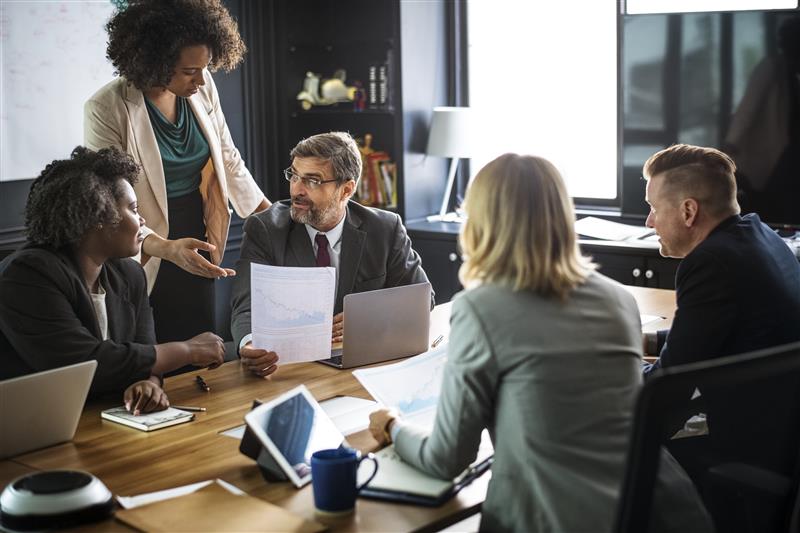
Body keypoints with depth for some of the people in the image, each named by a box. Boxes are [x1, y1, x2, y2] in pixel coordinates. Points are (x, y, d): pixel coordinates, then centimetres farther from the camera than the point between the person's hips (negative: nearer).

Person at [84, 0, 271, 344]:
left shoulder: (202, 87, -2)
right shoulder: (106, 109, -18)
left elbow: (228, 160, 10)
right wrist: (166, 248, -35)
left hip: (197, 251, 5)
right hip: (146, 261, -5)